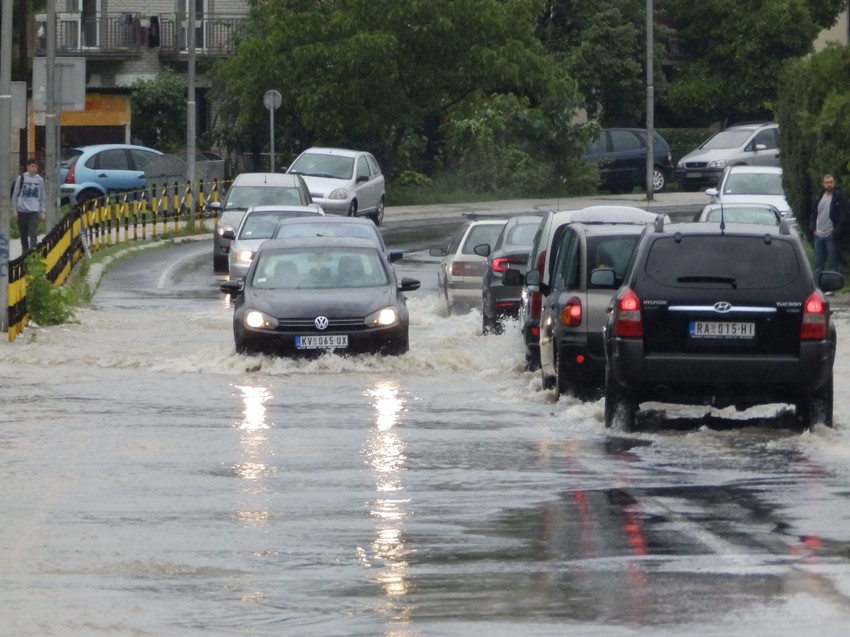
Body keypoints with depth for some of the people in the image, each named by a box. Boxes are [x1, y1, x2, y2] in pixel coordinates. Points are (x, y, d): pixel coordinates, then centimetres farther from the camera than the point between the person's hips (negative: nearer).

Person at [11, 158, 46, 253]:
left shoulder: (40, 180, 5)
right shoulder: (21, 178, 1)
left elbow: (42, 196, 11)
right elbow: (15, 195, 4)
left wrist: (42, 212, 8)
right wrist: (14, 210, 1)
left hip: (34, 211, 0)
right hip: (22, 210, 0)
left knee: (33, 234, -11)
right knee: (24, 234, 7)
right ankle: (25, 253, 18)